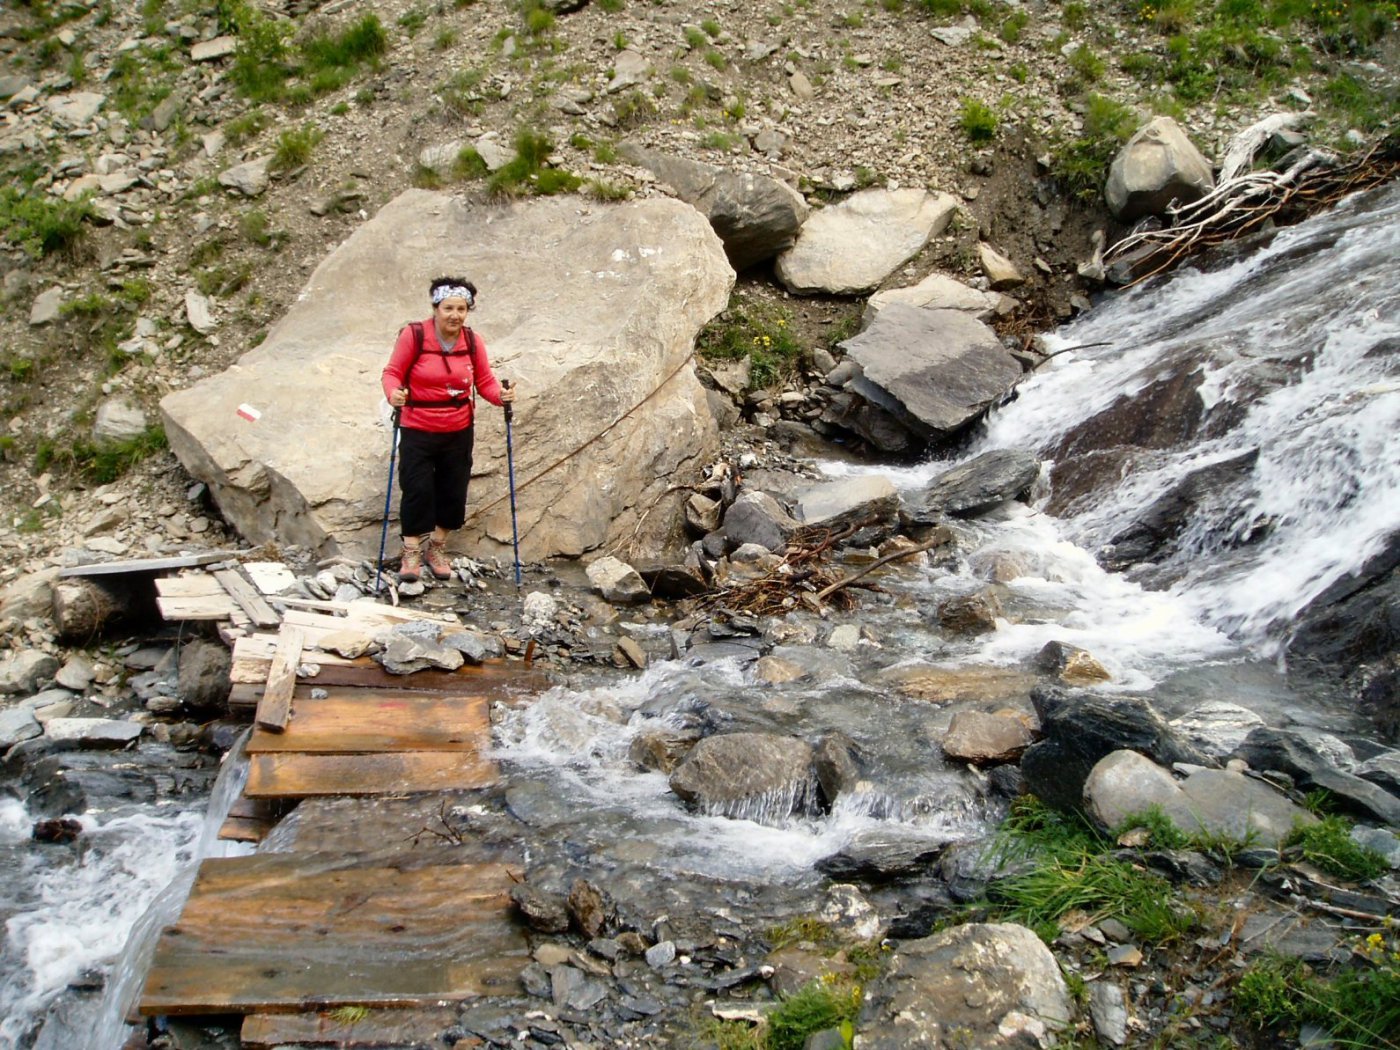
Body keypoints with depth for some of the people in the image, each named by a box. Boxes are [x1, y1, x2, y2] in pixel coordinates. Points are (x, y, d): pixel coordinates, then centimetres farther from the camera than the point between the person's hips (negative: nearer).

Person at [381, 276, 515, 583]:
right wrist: (393, 393, -29)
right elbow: (392, 372, -8)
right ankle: (411, 553, 11)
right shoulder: (414, 335, -14)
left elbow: (485, 380, 1)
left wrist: (501, 395, -19)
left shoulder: (472, 341, -4)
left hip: (459, 431, 3)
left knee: (453, 491, 9)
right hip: (417, 431, -3)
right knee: (417, 490, -6)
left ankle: (437, 549, 29)